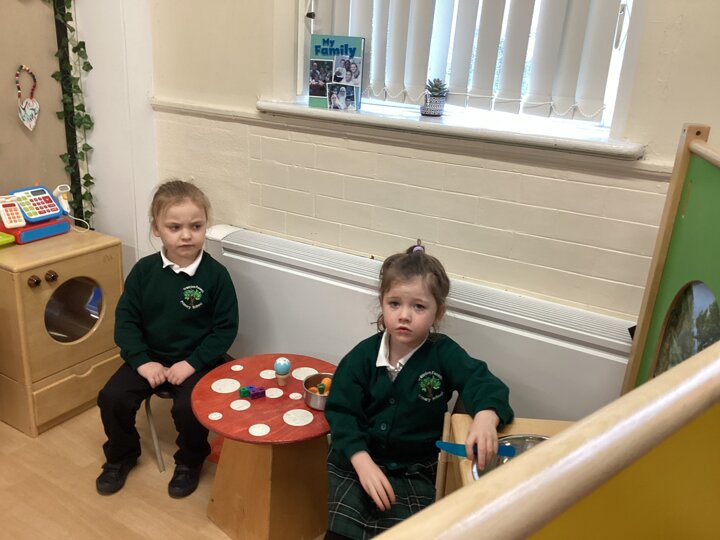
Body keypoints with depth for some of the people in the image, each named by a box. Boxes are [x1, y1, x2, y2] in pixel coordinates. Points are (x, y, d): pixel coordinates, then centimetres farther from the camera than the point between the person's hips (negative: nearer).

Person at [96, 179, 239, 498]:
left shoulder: (215, 274, -13)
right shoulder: (144, 270, -5)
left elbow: (226, 328, -11)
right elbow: (126, 319, -2)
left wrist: (191, 363, -18)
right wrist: (142, 361, -13)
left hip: (196, 361, -3)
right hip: (150, 357, 4)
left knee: (188, 407, -25)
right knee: (112, 397, -12)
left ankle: (189, 463, 7)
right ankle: (121, 456, 18)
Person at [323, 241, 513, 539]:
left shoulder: (443, 354, -9)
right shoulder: (363, 355, -7)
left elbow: (482, 382, -20)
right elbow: (341, 411, -8)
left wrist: (486, 416, -44)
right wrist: (363, 462, -21)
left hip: (414, 471, 0)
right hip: (357, 459, 1)